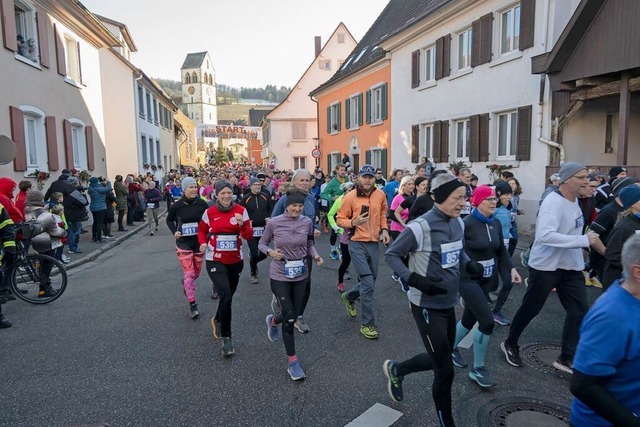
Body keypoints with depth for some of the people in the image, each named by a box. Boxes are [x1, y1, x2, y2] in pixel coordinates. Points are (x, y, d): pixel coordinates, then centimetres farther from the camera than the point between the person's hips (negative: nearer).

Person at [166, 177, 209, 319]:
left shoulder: (202, 204, -8)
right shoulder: (176, 206, -10)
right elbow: (169, 220, 9)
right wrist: (174, 231, -7)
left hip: (199, 242, 3)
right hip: (183, 244, -2)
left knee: (197, 272, 17)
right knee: (189, 274, -7)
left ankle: (185, 283, 52)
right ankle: (192, 306, 3)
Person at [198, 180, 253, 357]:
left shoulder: (241, 211, -6)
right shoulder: (209, 212, -6)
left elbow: (249, 236, -8)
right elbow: (202, 230, 11)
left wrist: (241, 224, -25)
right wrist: (203, 243, -8)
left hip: (235, 260, 3)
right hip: (215, 260, -2)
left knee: (228, 295, 18)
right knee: (226, 296, -17)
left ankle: (217, 320, 49)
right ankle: (226, 338, -3)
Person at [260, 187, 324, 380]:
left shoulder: (307, 222, -5)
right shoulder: (274, 223, -13)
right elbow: (261, 244, 0)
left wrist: (316, 256, -9)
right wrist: (270, 252, -20)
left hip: (300, 274, 4)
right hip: (280, 275, -3)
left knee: (293, 315, 13)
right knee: (289, 316, -5)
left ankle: (273, 321, 49)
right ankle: (292, 360, 13)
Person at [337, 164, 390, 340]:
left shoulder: (380, 195, 2)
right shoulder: (350, 197, -10)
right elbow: (340, 219, -3)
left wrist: (384, 229, 5)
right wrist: (353, 222, -22)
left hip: (374, 243, 5)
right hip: (357, 244, -5)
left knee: (369, 281, 16)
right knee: (368, 283, -10)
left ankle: (349, 297, 46)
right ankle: (367, 324, 4)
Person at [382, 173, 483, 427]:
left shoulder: (458, 223, 1)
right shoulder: (420, 227, -22)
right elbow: (390, 255, -14)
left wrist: (470, 265, -3)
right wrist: (415, 280, -26)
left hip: (448, 303, 8)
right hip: (427, 306, -8)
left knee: (438, 360, 21)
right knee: (445, 370, 3)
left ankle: (396, 370, 46)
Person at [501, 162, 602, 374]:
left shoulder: (574, 200, 7)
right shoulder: (553, 202, -23)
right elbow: (545, 235, -35)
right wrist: (583, 240, -32)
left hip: (571, 266, 8)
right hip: (545, 267, -8)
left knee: (579, 311, 5)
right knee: (530, 309, 7)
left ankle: (566, 358, 18)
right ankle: (510, 343, 29)